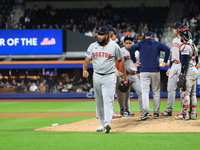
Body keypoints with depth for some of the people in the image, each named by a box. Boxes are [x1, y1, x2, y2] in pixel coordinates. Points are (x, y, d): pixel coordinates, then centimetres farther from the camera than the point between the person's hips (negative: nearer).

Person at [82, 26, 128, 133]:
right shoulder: (93, 46, 6)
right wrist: (84, 70, -17)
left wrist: (124, 77, 6)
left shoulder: (114, 46, -2)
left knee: (108, 100, -16)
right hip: (96, 76, 4)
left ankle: (108, 123, -26)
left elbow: (120, 61, 5)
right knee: (99, 101, 9)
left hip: (109, 76, -4)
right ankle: (101, 123, 19)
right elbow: (87, 60, 5)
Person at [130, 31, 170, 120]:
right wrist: (164, 62, -2)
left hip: (144, 71, -1)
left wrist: (134, 61, -4)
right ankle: (156, 112, 11)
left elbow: (132, 48, -10)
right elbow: (167, 49, -6)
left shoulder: (141, 44, 9)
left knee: (145, 91, -5)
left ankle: (145, 112, -21)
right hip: (155, 71, 1)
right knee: (156, 92, 10)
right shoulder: (157, 44, 10)